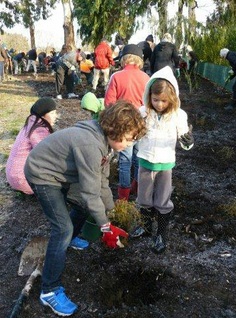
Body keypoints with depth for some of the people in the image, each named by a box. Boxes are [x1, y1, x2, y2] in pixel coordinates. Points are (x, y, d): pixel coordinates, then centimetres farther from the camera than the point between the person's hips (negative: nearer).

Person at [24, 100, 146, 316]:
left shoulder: (105, 139, -6)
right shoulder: (90, 145, -36)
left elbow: (102, 181, 2)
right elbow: (90, 192, -30)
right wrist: (106, 227, -19)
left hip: (60, 171, 9)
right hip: (42, 174, -9)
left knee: (85, 206, 19)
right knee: (63, 228, -13)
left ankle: (67, 239, 46)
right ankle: (50, 291, 1)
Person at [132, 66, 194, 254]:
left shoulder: (178, 115, -11)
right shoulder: (143, 112, -9)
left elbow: (186, 144, -6)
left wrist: (188, 140, -28)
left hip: (166, 164, -2)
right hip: (145, 162, 2)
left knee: (163, 202, 11)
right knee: (144, 200, 17)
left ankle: (161, 234, 31)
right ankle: (147, 226, 42)